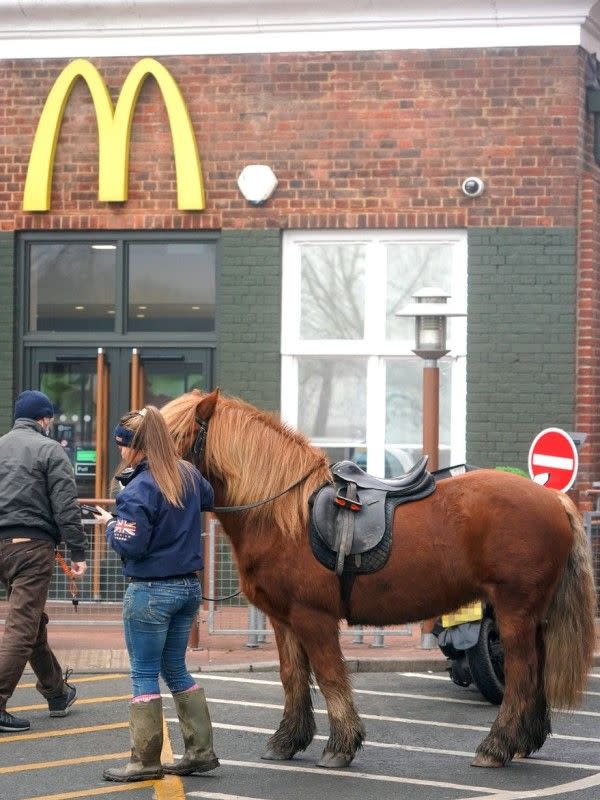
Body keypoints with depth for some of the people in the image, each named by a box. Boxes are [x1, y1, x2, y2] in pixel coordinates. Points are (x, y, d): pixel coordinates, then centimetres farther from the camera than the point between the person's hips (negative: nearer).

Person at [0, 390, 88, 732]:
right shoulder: (49, 450, -4)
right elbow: (66, 507, -10)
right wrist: (78, 552, -6)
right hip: (33, 546, -7)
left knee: (35, 622, 19)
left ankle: (57, 692, 32)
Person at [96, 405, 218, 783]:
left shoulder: (139, 490, -19)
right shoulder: (189, 475, 4)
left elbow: (129, 545, -21)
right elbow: (209, 499, 25)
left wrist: (111, 523, -3)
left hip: (151, 592, -7)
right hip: (189, 586, 7)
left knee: (144, 674, 3)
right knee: (176, 669, 18)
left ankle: (146, 761, 7)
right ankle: (201, 751, 19)